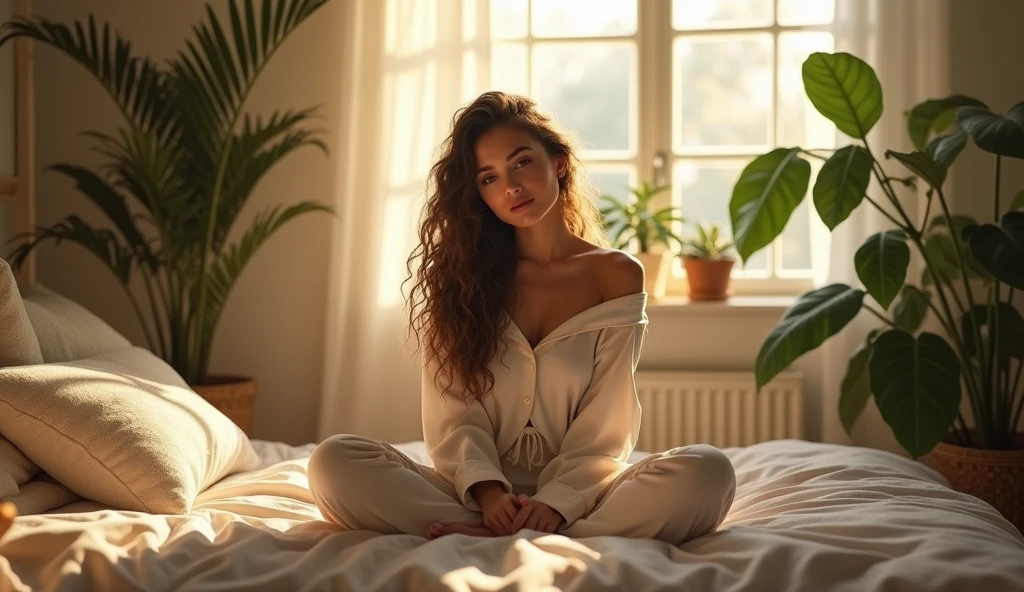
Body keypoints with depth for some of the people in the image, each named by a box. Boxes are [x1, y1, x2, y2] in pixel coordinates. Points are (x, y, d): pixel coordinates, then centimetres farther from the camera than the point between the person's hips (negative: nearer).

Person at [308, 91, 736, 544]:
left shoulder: (616, 276, 5)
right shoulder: (460, 274, 8)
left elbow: (604, 431, -2)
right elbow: (454, 415, -1)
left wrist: (556, 504, -21)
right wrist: (487, 492, -21)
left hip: (576, 496, 0)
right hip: (478, 492, 1)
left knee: (706, 470, -29)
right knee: (334, 460, -25)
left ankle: (488, 543, -32)